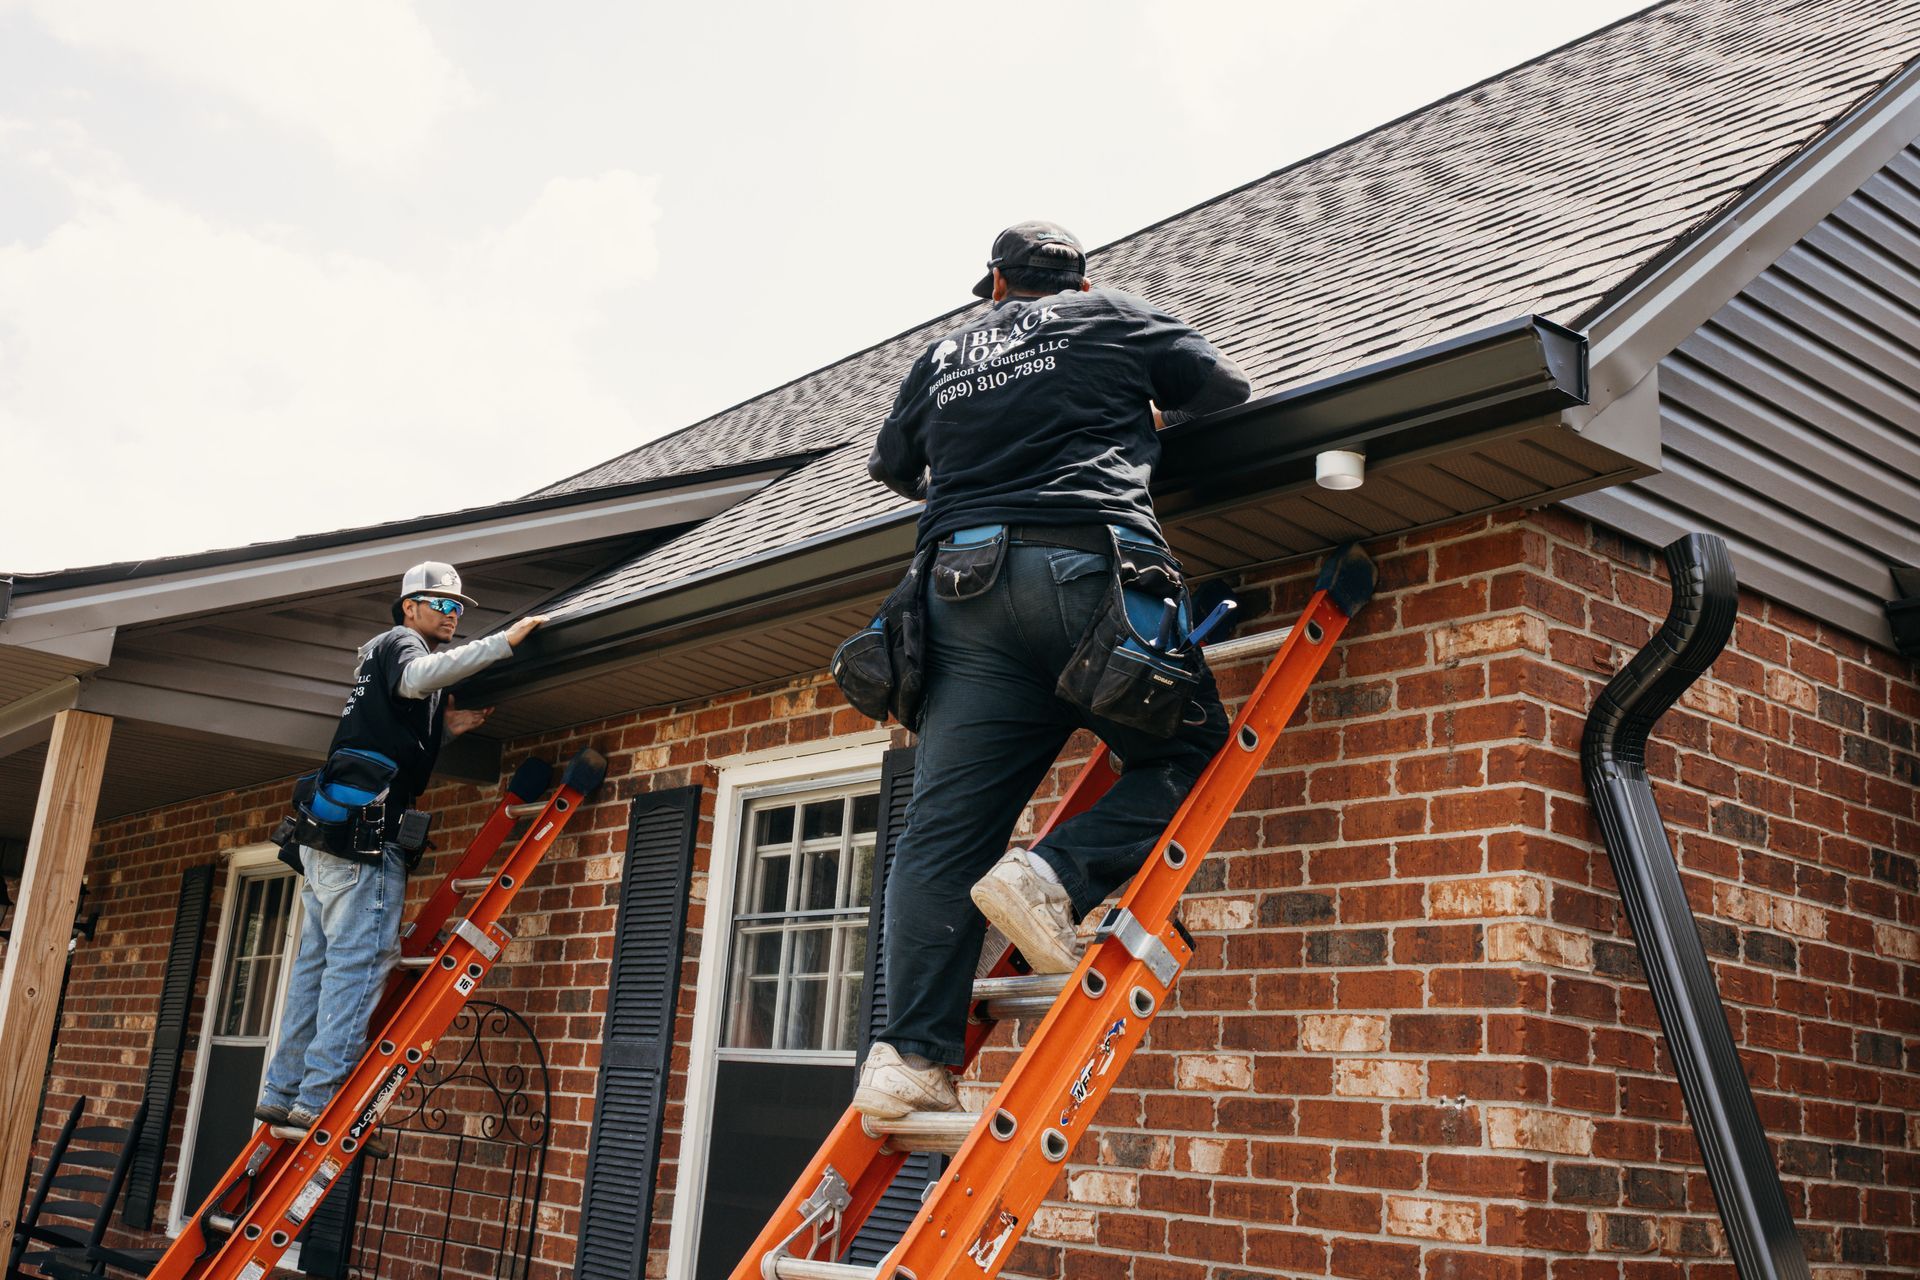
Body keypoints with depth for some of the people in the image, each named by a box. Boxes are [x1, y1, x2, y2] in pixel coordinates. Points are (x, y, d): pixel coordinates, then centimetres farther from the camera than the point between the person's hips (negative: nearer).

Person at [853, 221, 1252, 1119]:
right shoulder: (1108, 316, 18)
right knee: (1189, 753, 8)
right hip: (1085, 567, -3)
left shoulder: (944, 355, 27)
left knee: (943, 829, -1)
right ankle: (1056, 877, -15)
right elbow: (1225, 384, 21)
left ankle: (911, 1055, -8)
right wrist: (1146, 415, 40)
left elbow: (890, 464, 37)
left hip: (964, 583, 4)